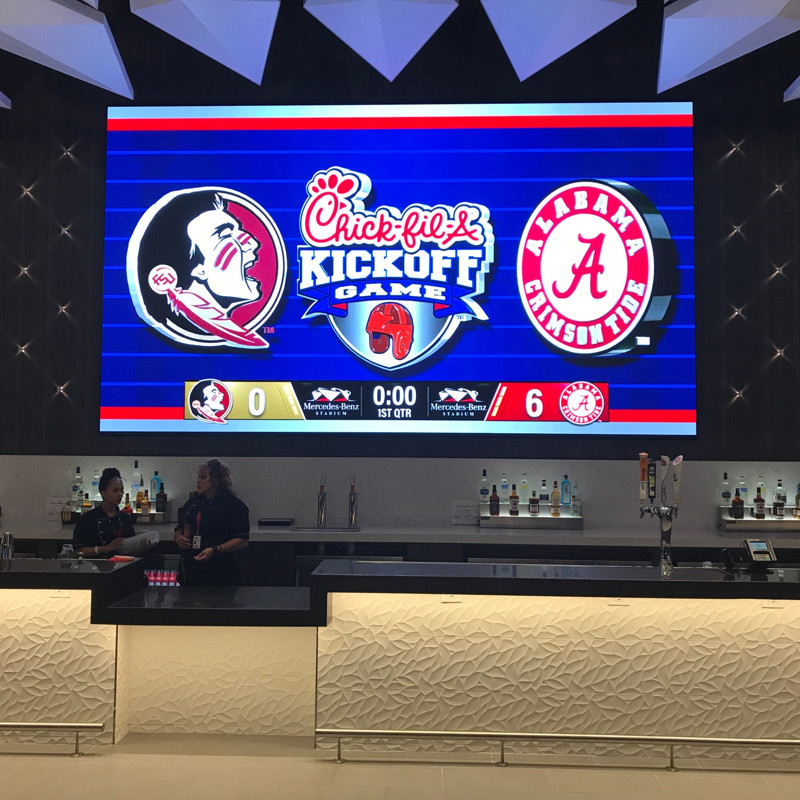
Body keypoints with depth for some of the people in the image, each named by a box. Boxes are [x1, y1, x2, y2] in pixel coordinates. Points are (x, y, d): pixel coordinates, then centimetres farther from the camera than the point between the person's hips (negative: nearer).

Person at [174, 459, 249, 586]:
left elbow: (243, 540, -12)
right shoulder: (192, 502, 15)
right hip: (190, 569, 6)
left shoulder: (234, 505, -6)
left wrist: (215, 550, -22)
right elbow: (179, 529, 26)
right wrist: (178, 538, 2)